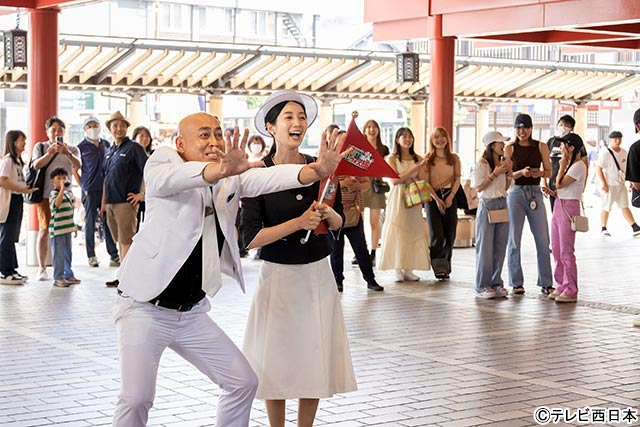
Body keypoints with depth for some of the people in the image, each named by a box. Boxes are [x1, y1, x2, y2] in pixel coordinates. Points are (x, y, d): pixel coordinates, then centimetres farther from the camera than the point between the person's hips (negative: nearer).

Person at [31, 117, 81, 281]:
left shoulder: (72, 149, 10)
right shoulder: (40, 147, 8)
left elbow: (78, 165, -11)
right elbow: (36, 165, -10)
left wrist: (67, 153, -31)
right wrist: (49, 153, -28)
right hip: (46, 195, -1)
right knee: (44, 231, -5)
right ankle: (42, 269, 0)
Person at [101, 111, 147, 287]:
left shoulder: (133, 148, -5)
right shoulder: (109, 151, 16)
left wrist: (143, 194, -14)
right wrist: (103, 203, 17)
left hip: (126, 202, -7)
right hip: (111, 203, 7)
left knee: (126, 241, -8)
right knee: (120, 241, 12)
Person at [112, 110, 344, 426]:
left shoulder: (232, 178, 6)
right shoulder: (161, 165, -9)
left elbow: (267, 178, -13)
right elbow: (176, 177, -32)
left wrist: (316, 171, -33)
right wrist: (222, 170, -54)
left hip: (192, 313, 6)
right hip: (145, 309, -6)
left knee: (244, 382, 7)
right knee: (136, 399, -16)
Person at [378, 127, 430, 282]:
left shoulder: (418, 159, 10)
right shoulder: (391, 158, 1)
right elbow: (394, 180, -9)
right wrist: (414, 169, -13)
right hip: (397, 199, -3)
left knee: (412, 232, -1)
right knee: (397, 233, -6)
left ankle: (408, 270, 3)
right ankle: (398, 270, -2)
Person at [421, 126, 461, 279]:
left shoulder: (454, 158, 8)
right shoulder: (427, 159, 1)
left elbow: (457, 179, 6)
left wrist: (450, 197, -7)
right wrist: (437, 199, -11)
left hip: (450, 197, 2)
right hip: (433, 198, -2)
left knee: (449, 235, 2)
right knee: (436, 234, -11)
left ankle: (446, 267, 12)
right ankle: (439, 267, -9)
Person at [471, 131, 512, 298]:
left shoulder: (503, 162, 12)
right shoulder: (482, 164, -8)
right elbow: (478, 187, -12)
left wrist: (509, 173, 2)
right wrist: (495, 173, -15)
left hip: (502, 204, 7)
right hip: (487, 205, -7)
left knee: (500, 247, 7)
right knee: (485, 248, -3)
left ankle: (496, 283, 15)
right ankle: (482, 286, 2)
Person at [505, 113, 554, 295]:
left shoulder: (541, 147, 6)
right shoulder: (510, 149, 3)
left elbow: (549, 171, 7)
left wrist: (539, 173, -14)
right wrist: (521, 173, -17)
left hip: (535, 193, 1)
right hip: (516, 193, -1)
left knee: (543, 240, 0)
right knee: (514, 240, 1)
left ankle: (546, 283, 7)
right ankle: (516, 283, 10)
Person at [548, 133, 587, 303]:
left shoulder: (579, 166, -13)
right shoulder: (570, 164, 16)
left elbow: (559, 184, -16)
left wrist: (562, 165, -7)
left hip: (569, 207, -10)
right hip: (559, 206, 10)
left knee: (566, 252, -7)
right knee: (557, 251, 12)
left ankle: (571, 291, -3)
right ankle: (562, 286, 19)